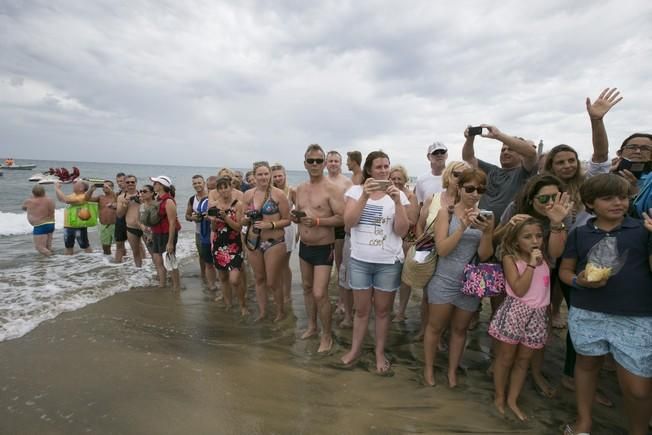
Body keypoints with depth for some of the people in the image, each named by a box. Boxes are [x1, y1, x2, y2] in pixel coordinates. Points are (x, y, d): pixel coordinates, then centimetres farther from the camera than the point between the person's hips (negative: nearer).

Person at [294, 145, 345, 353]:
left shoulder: (332, 189, -15)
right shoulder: (300, 189, 7)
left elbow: (342, 218, -19)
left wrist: (317, 221, -29)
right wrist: (295, 217, -4)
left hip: (323, 248, -7)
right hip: (304, 246, 7)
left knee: (319, 294, -8)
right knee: (307, 287, 18)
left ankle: (327, 335, 14)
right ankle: (312, 326, 38)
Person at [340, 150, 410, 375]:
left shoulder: (398, 195, 0)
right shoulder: (356, 190, 0)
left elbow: (402, 231, -8)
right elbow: (349, 222, -13)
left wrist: (397, 201, -20)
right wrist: (365, 195, -22)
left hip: (389, 262, 0)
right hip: (359, 260, 0)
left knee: (383, 310, 13)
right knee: (361, 309, 13)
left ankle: (380, 353, 31)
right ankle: (355, 349, 33)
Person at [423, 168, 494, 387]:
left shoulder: (485, 217, -1)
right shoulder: (446, 213, -8)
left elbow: (484, 256, -5)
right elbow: (442, 249, -15)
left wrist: (487, 232, -22)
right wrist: (463, 227, -26)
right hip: (445, 281, -2)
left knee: (460, 329, 17)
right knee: (435, 327, 11)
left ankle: (452, 371, 36)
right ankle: (428, 368, 31)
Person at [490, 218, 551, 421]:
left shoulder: (545, 258, 7)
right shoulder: (510, 259, -10)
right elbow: (519, 290, -18)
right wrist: (531, 264, -19)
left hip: (537, 314, 5)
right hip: (514, 312, -5)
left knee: (523, 360, 16)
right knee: (505, 357, 11)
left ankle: (512, 399, 33)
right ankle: (499, 397, 31)